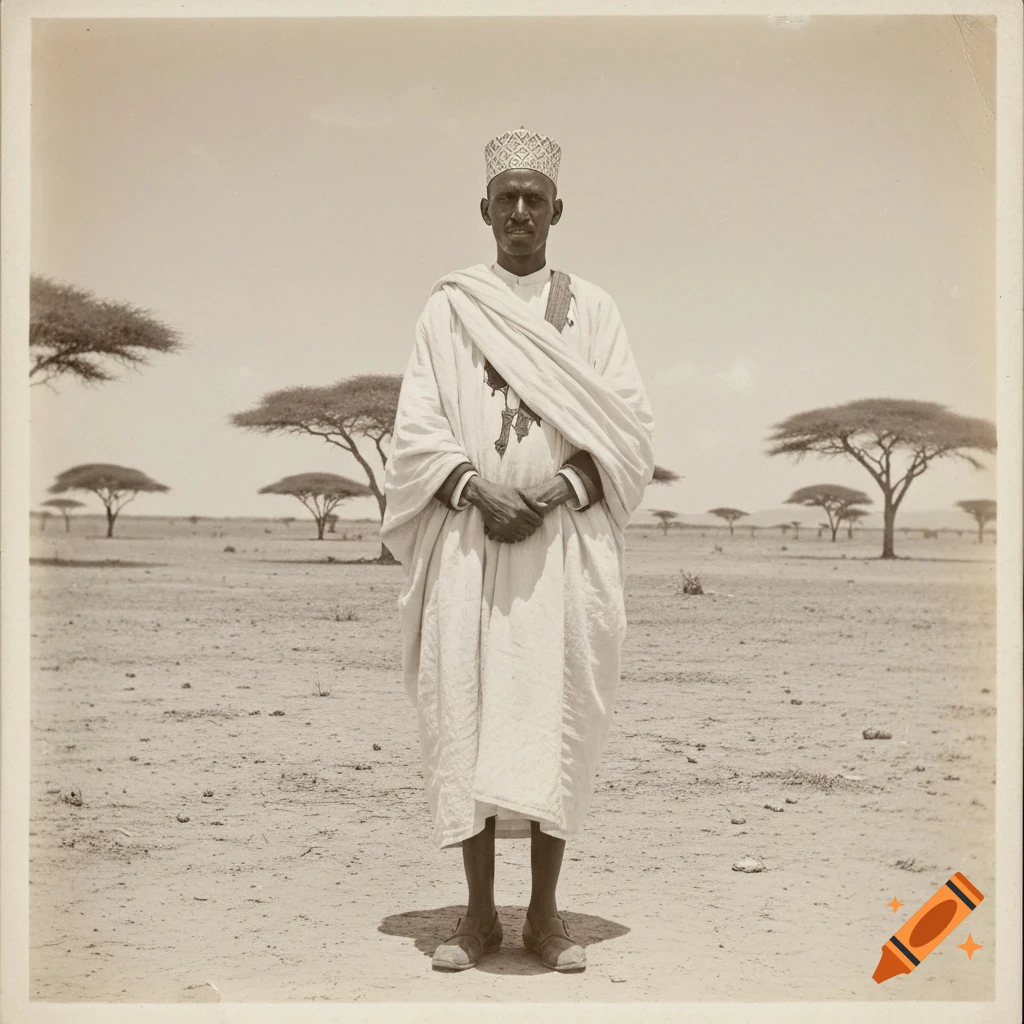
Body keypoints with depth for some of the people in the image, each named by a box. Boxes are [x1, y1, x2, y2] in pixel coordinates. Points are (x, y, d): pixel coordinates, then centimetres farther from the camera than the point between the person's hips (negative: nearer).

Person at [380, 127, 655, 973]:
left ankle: (546, 911, 7)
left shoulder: (592, 309, 10)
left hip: (566, 538, 0)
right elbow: (417, 427, 3)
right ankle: (479, 911, 7)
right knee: (467, 711, -3)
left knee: (557, 714, -3)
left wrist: (557, 492, -13)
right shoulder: (448, 309, 10)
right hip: (467, 536, 0)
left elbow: (629, 424, 3)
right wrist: (478, 490, -15)